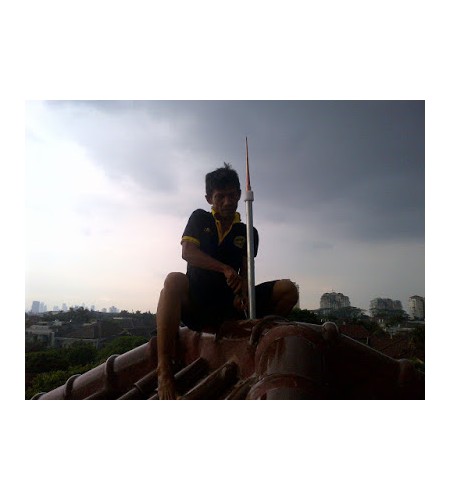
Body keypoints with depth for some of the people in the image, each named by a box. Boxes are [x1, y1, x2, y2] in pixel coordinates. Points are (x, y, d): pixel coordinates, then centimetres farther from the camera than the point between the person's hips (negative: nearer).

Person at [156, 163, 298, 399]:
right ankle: (164, 370, -39)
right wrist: (226, 269, -20)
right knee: (174, 280, -37)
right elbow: (187, 252, -7)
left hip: (228, 306, 2)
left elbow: (246, 272, 3)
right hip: (196, 303, -2)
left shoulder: (248, 233, 12)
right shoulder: (199, 218, 10)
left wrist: (243, 293, -21)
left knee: (288, 290, -12)